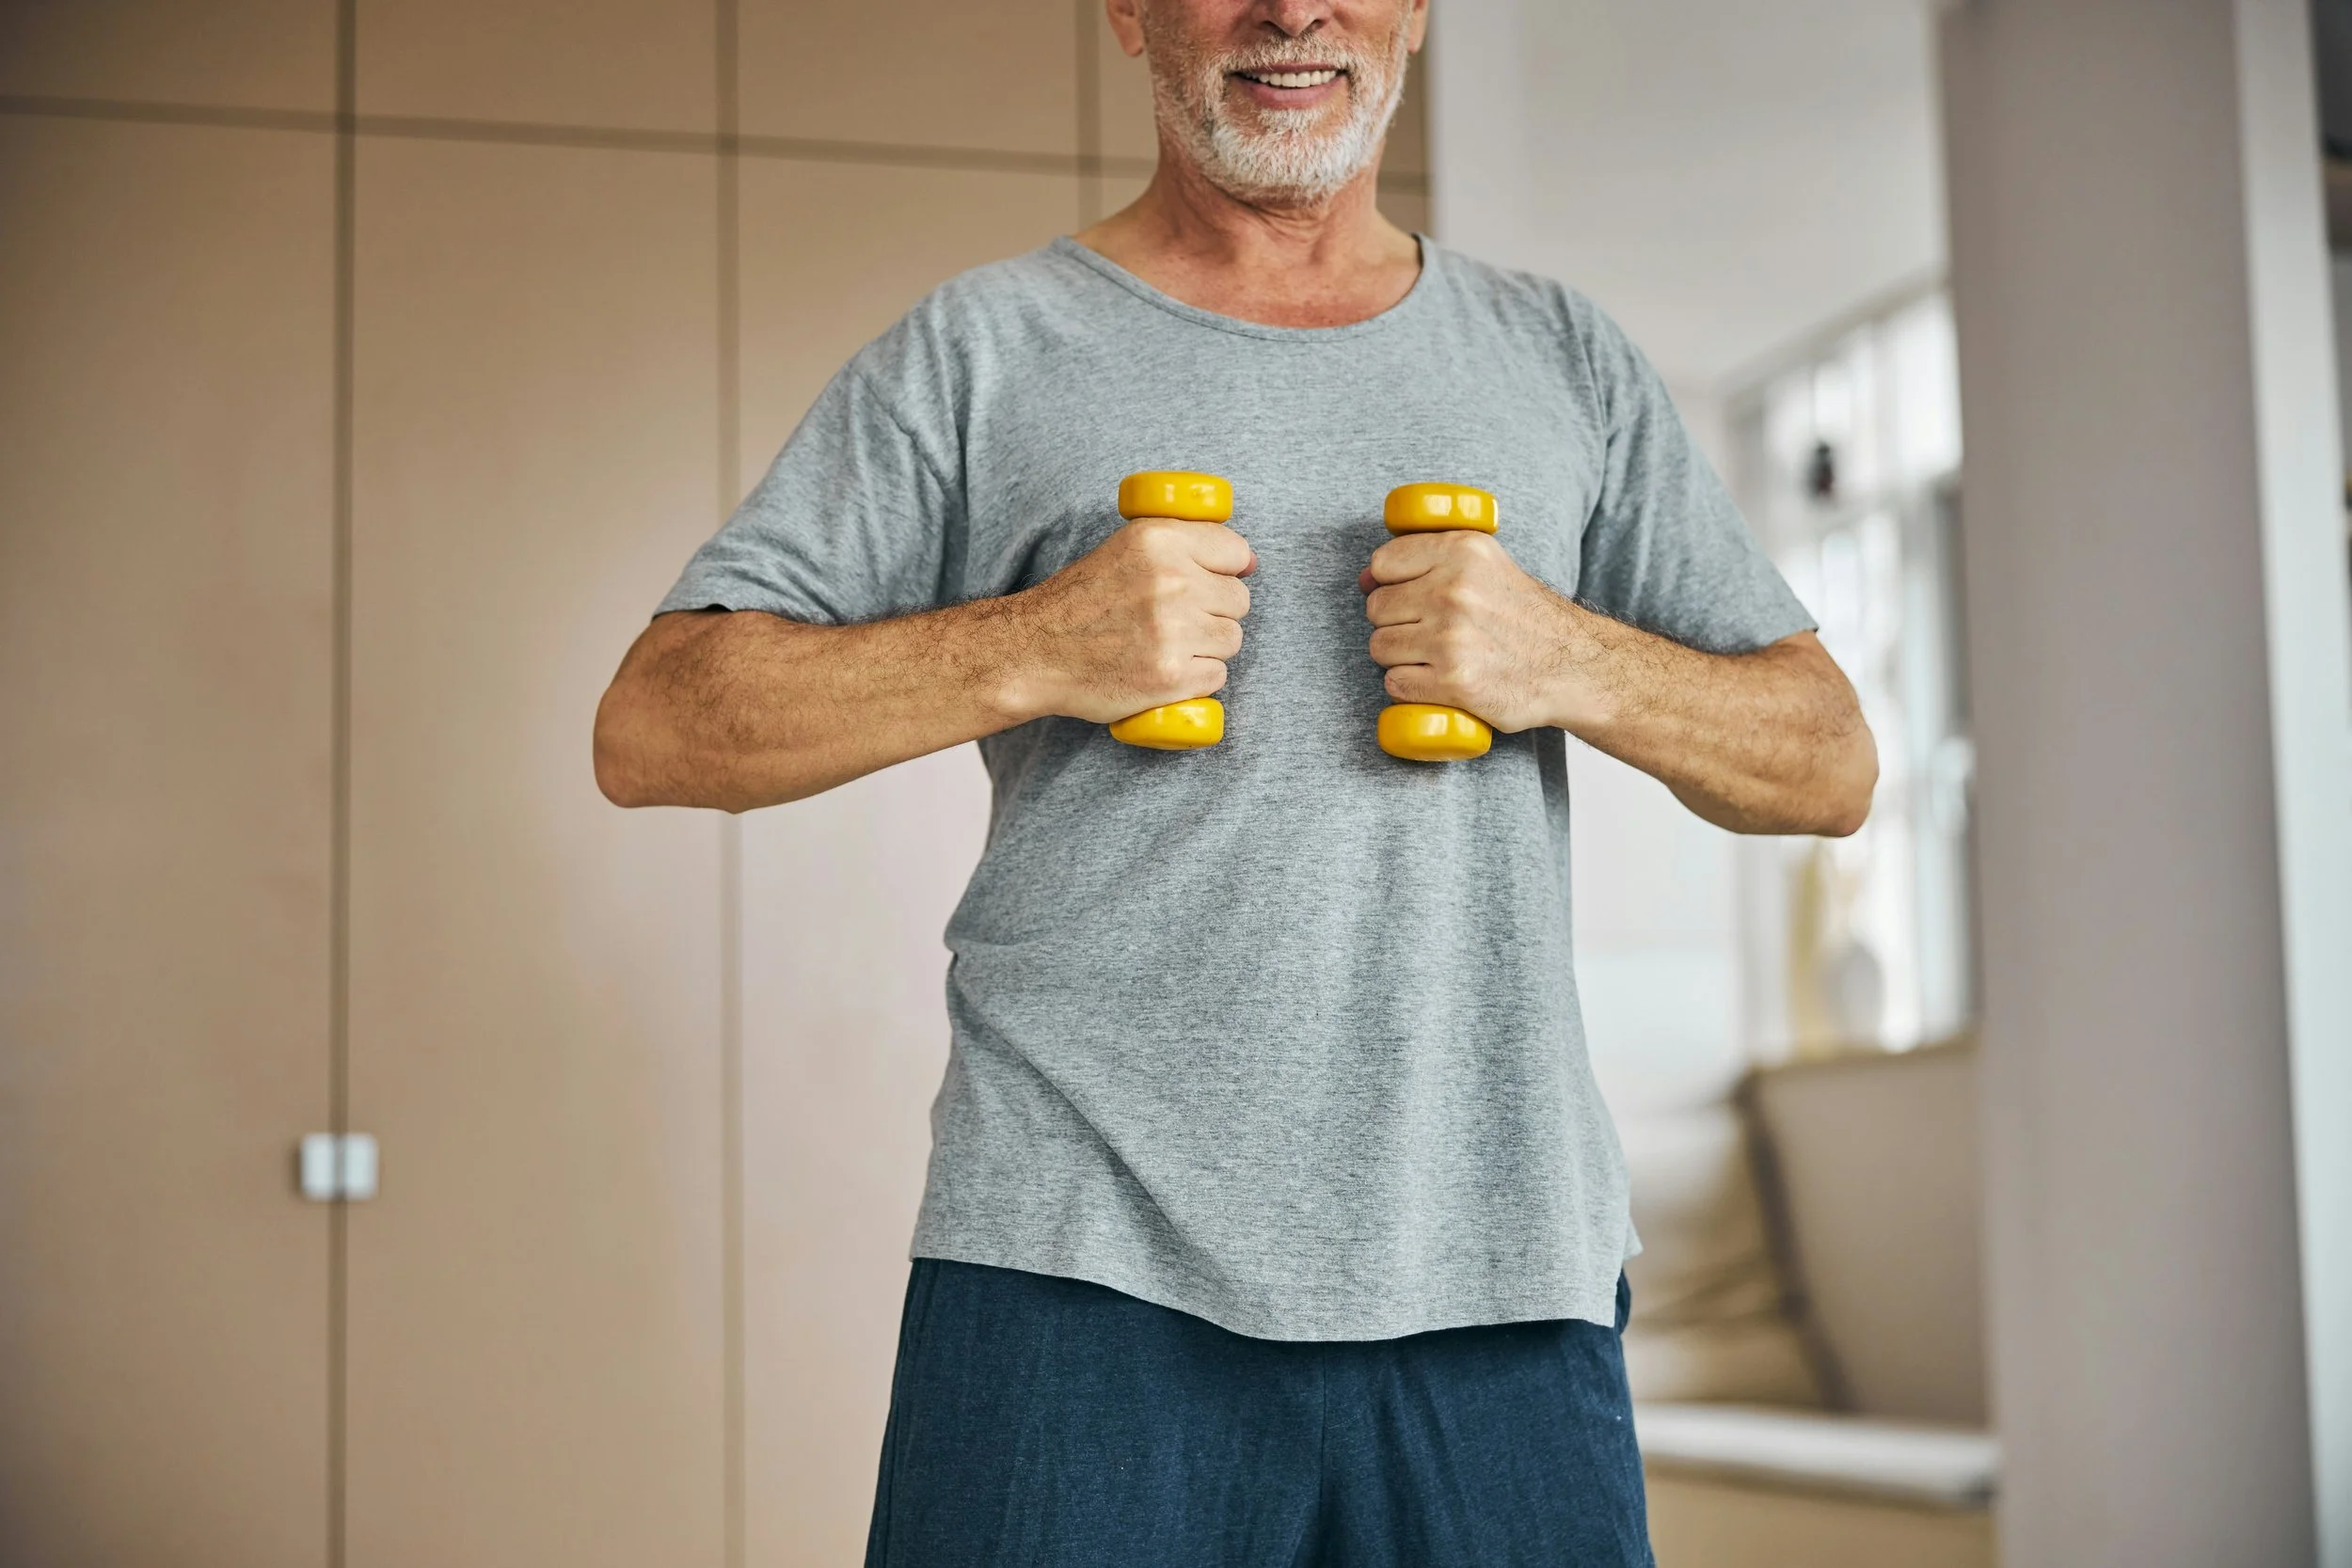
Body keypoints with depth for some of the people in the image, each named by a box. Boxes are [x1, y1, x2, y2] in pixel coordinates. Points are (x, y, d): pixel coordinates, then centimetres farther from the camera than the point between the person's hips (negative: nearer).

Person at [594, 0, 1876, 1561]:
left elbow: (1830, 766, 14)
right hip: (1084, 1270, -2)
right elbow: (653, 731, 0)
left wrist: (1575, 665, -5)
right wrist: (1030, 651, -13)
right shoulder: (981, 352, 6)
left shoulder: (1564, 361, 15)